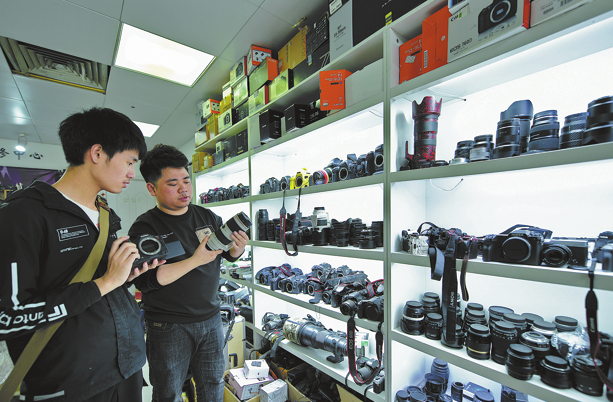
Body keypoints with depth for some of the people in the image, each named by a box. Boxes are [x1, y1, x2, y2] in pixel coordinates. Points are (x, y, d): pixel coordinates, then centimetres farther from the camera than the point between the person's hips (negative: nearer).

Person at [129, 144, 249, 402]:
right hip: (168, 326, -3)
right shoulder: (144, 228, -11)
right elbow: (144, 281, -20)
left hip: (211, 318, 4)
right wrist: (195, 260, -29)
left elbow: (229, 255, 6)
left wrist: (237, 248, -17)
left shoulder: (207, 217, 1)